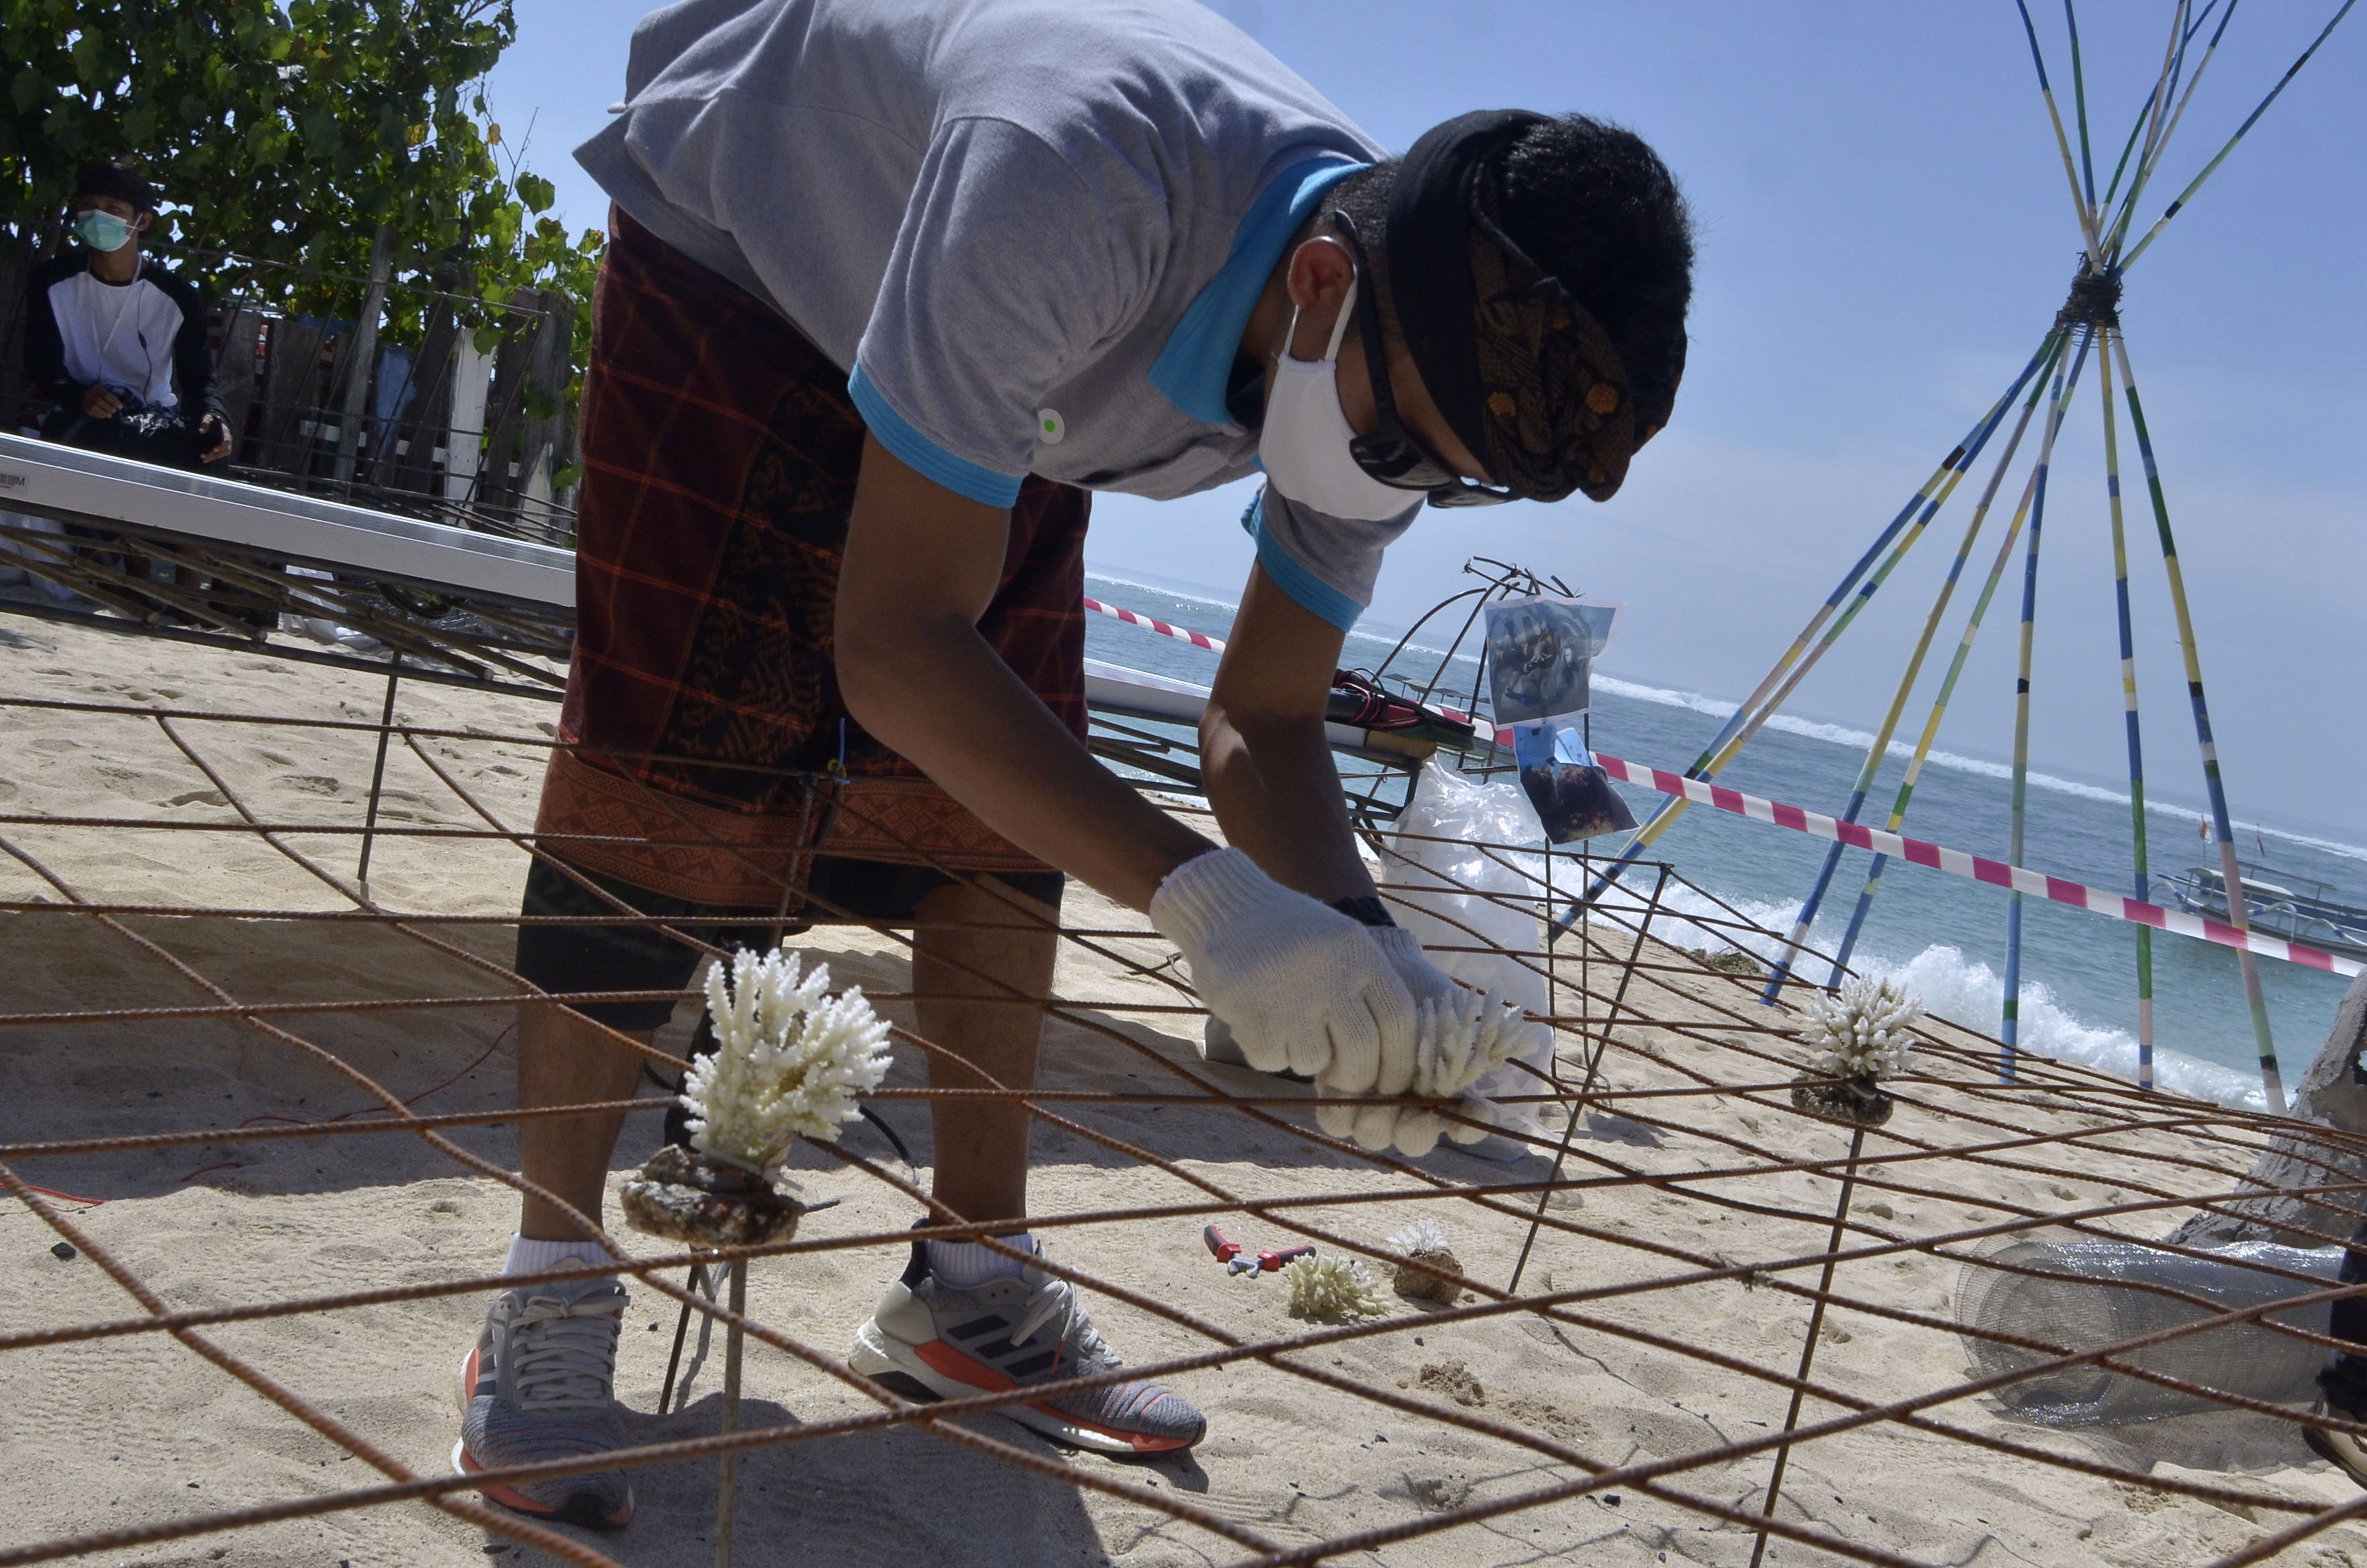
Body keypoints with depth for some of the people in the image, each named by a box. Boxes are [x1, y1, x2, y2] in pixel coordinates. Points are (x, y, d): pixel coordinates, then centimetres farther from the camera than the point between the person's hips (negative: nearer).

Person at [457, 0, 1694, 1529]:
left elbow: (1264, 719, -13)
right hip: (736, 248, -5)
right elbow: (892, 639, -42)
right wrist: (1195, 887, -52)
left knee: (1006, 808, -1)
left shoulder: (1408, 359, -23)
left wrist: (1357, 939, -33)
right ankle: (552, 1290, -2)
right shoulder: (1077, 194, -46)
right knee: (666, 773, -15)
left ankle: (976, 1284, 13)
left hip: (998, 360, 6)